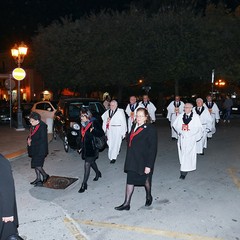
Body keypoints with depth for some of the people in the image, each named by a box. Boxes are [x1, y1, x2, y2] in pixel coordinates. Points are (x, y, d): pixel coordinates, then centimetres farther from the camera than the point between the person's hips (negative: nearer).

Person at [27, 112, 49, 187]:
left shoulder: (42, 127, -19)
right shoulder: (33, 126, 6)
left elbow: (42, 140, -22)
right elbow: (31, 135, 20)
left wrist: (31, 143, -17)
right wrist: (29, 139, -3)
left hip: (40, 149, -9)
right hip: (34, 149, 9)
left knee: (37, 165, -8)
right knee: (36, 164, 15)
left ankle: (45, 175, 13)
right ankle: (38, 178, 28)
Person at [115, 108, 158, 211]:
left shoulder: (151, 129, -16)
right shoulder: (134, 126, 5)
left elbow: (153, 148, -17)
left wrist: (149, 165, -20)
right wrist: (129, 159, 12)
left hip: (144, 161, -5)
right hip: (132, 160, 6)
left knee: (145, 179, 16)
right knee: (130, 180, 7)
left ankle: (148, 196, 43)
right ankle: (126, 204, 15)